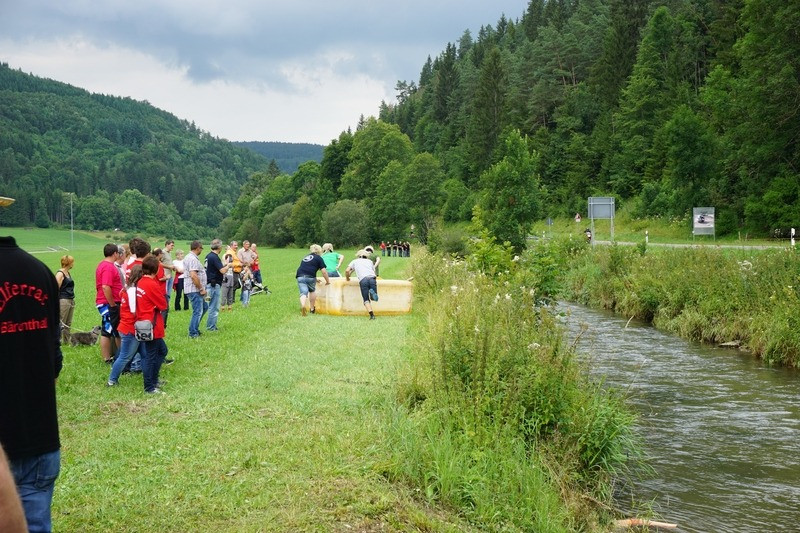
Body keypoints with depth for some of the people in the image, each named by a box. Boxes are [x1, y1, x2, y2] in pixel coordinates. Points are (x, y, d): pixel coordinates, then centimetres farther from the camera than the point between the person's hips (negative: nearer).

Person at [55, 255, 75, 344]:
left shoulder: (67, 273, 17)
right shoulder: (60, 274, -10)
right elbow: (56, 288, -15)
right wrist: (57, 303, -19)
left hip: (71, 300, 9)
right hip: (63, 300, -9)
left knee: (68, 323, 10)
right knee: (61, 323, -8)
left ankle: (66, 341, 15)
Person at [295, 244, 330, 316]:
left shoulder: (305, 257, 30)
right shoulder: (318, 258, 13)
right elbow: (324, 271, 6)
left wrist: (315, 279, 48)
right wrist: (328, 281, 18)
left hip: (300, 276, 3)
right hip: (310, 277, -3)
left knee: (303, 293, -4)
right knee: (312, 291, 22)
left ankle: (302, 305, -33)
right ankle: (312, 309, 27)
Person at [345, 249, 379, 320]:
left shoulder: (355, 261, 28)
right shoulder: (370, 261, 33)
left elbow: (347, 271, 16)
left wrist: (347, 278, 33)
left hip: (363, 280, -1)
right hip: (372, 278, 1)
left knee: (366, 300, -1)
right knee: (374, 298, 7)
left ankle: (372, 315, -22)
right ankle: (372, 293, -28)